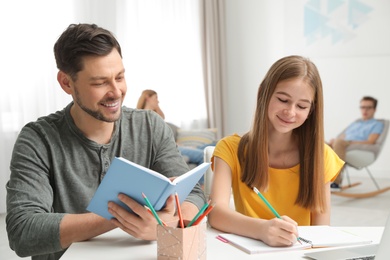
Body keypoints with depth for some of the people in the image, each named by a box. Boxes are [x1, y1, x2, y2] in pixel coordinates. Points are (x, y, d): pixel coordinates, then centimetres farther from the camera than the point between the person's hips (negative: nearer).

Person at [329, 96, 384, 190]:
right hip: (342, 146, 6)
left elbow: (370, 142, -2)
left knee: (339, 142, -39)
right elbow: (342, 137, 25)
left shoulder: (377, 124, 16)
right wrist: (334, 140, -1)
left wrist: (350, 142, -13)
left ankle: (336, 182, -42)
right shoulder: (355, 123, 35)